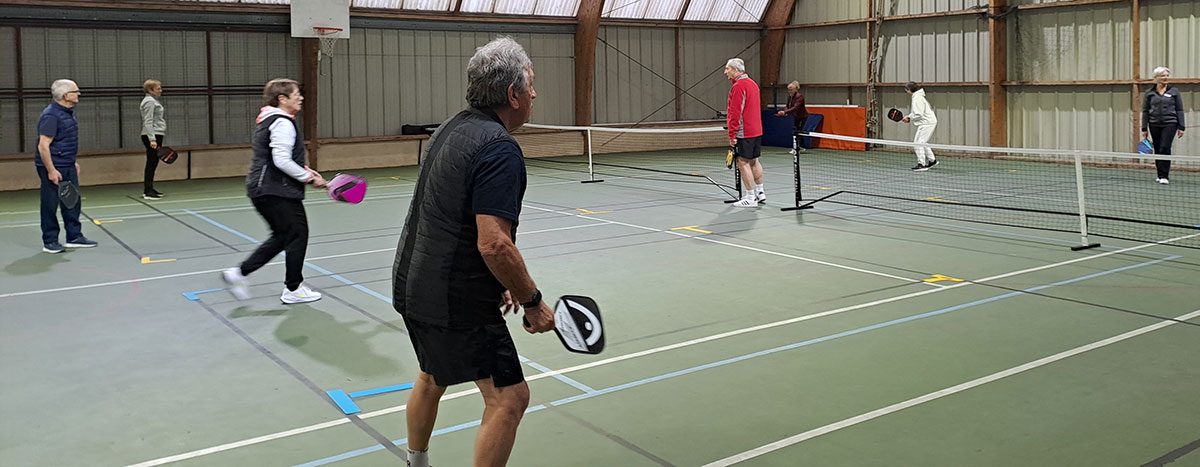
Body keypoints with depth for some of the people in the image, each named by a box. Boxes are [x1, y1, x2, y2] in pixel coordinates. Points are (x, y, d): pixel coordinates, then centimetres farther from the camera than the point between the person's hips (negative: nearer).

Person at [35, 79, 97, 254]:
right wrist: (51, 171, -23)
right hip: (52, 167, -9)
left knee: (73, 201, 10)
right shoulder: (51, 115, -19)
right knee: (50, 205, 1)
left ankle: (74, 237, 18)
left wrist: (73, 162, 22)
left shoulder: (68, 113, 11)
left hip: (68, 167, 9)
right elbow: (43, 146, -22)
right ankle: (50, 242, 9)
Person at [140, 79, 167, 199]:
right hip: (152, 136, -10)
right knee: (152, 163, -9)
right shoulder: (149, 101, -12)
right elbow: (148, 122, -19)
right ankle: (148, 192, -9)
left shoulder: (153, 100, 18)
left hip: (156, 135, 10)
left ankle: (148, 189, 17)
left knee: (153, 163, 12)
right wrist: (152, 139, -26)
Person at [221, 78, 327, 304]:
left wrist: (303, 170, 15)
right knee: (298, 234, 1)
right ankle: (293, 289, 11)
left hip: (262, 190, 10)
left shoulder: (269, 120, 16)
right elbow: (282, 161, -24)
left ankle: (239, 273, 17)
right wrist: (309, 177, -16)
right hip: (277, 192, -10)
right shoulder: (283, 123, -17)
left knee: (282, 236, 17)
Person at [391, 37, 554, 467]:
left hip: (413, 283, 10)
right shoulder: (500, 148, -21)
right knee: (508, 398, -4)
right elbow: (494, 244, -28)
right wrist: (533, 302, -15)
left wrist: (498, 283, 17)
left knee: (432, 378, 28)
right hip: (455, 301, -10)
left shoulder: (451, 129, 9)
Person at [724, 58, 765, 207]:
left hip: (744, 133, -10)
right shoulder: (752, 83, 14)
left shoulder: (738, 86, -16)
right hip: (757, 130, 10)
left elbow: (735, 113, -20)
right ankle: (760, 193, 24)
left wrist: (732, 134, -18)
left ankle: (750, 198, -2)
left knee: (743, 163, -4)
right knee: (754, 161, 17)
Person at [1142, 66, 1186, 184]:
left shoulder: (1174, 91, 5)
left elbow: (1179, 110, 6)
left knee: (1165, 148, -13)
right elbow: (1145, 111, 8)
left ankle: (1164, 176, -9)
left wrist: (1181, 127, 1)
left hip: (1170, 124, -2)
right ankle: (1161, 174, 16)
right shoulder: (1149, 93, 7)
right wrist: (1144, 129, 4)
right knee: (1157, 150, 5)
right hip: (1154, 125, 2)